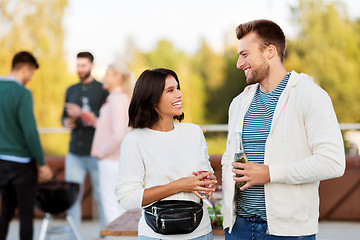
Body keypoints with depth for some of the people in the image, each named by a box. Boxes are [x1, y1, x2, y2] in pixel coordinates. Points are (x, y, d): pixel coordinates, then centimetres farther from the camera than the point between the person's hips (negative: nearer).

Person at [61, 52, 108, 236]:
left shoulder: (102, 90, 0)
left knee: (101, 195, 0)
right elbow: (65, 116, 20)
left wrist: (82, 114, -20)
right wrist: (67, 122, -3)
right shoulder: (71, 90, 16)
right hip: (75, 152, 4)